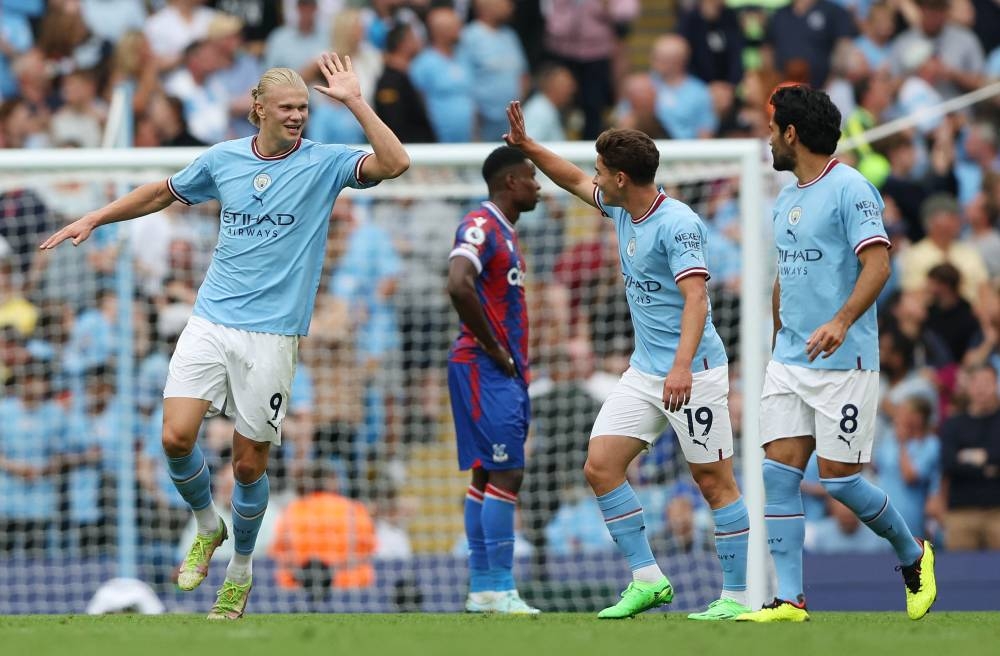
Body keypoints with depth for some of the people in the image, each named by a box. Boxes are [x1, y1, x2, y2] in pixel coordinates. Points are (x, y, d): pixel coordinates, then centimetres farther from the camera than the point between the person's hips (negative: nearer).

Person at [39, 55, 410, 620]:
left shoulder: (323, 163, -3)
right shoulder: (222, 160, 6)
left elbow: (394, 163, -19)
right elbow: (165, 192, 24)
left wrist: (354, 101, -21)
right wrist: (93, 220, 24)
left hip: (271, 335, -2)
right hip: (211, 321, 2)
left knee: (249, 461, 3)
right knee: (177, 437, -12)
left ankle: (240, 572, 24)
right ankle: (208, 527, 18)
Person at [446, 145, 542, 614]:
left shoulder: (505, 231, 19)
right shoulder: (481, 226, -12)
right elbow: (459, 286, -27)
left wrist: (516, 361, 14)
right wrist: (494, 350, -19)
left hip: (507, 371, 10)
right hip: (485, 369, -10)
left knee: (489, 475, 9)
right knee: (504, 474, -12)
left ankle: (482, 589, 11)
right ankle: (499, 589, -13)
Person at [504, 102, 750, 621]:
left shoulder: (678, 224, -19)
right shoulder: (621, 210, 8)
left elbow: (696, 297, -28)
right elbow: (575, 181, 28)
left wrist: (683, 365, -39)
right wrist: (528, 146, 22)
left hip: (692, 374, -9)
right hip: (643, 372, 9)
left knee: (714, 481, -3)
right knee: (600, 465, 0)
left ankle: (736, 596, 4)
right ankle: (647, 580, 5)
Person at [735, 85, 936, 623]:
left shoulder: (849, 189, -11)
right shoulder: (785, 201, 16)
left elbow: (877, 265, -21)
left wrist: (841, 321, -34)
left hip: (843, 362, -8)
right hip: (789, 359, 8)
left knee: (838, 479, -5)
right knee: (778, 474, -4)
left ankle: (913, 555, 20)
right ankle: (789, 599, -4)